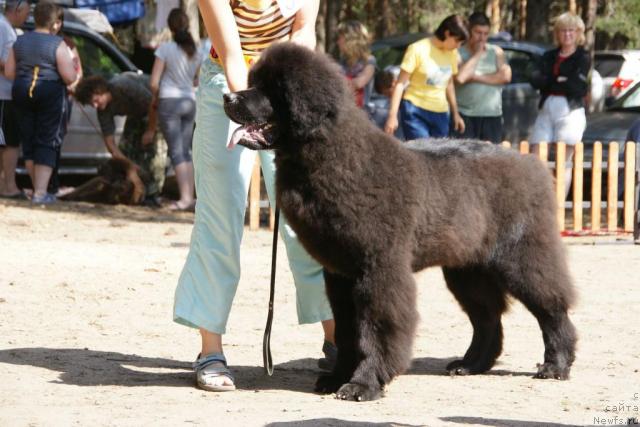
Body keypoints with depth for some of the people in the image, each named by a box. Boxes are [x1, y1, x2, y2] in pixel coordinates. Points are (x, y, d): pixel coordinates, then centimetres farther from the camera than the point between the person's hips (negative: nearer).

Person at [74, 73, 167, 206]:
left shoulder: (124, 86, -37)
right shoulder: (104, 110, -15)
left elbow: (154, 103, -31)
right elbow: (109, 139, -15)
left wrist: (150, 131, -23)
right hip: (137, 114, 8)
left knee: (155, 149, -19)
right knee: (126, 145, 1)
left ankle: (153, 195, -18)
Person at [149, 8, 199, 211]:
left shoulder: (165, 49, -9)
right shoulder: (194, 51, 9)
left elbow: (154, 82, -10)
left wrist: (154, 99, 7)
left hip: (170, 101, -5)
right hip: (190, 101, 5)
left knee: (177, 152, -6)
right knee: (186, 151, 11)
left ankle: (185, 198, -13)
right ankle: (190, 196, 7)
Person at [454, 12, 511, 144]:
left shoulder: (496, 52, 10)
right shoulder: (459, 53, 2)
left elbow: (506, 76, -5)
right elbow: (460, 77, -17)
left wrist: (475, 77, -8)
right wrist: (477, 54, -8)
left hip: (492, 116, 3)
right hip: (465, 115, -2)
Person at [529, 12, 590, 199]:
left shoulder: (583, 57, 4)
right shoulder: (549, 56, 17)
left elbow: (578, 85, -11)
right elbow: (535, 80, 0)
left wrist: (549, 83, -4)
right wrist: (560, 81, -10)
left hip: (570, 111, -4)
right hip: (546, 110, 4)